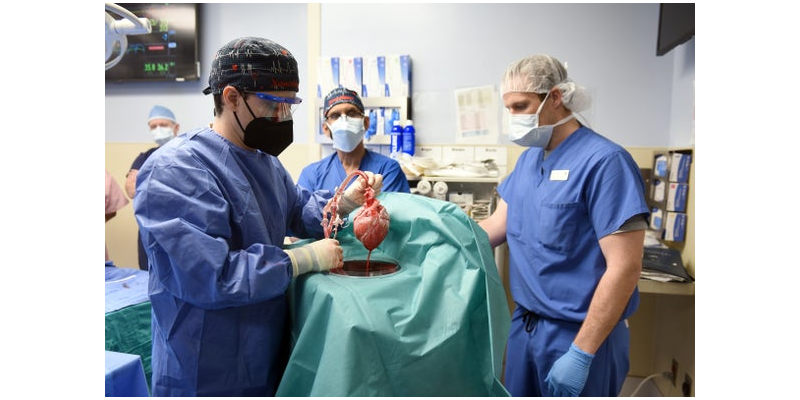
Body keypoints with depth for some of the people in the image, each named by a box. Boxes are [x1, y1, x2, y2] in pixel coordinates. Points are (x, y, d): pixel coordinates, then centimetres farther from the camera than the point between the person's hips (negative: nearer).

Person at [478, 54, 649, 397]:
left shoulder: (604, 161, -18)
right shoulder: (529, 158, 6)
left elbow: (624, 267, -22)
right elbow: (497, 226, 8)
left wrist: (581, 354, -22)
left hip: (579, 333, -7)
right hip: (525, 323, 7)